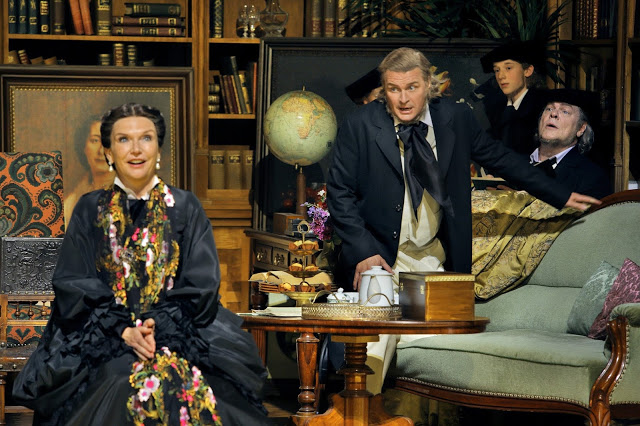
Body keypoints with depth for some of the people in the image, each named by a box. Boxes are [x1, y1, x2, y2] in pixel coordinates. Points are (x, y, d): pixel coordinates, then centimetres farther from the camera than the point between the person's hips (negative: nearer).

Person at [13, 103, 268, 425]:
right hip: (103, 336, 0)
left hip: (178, 334, 0)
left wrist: (158, 327, -15)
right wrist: (124, 331, -13)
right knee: (123, 387, -33)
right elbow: (74, 287, 3)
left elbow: (200, 286, 3)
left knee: (187, 387, -33)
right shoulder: (90, 211, 10)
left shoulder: (185, 208, 9)